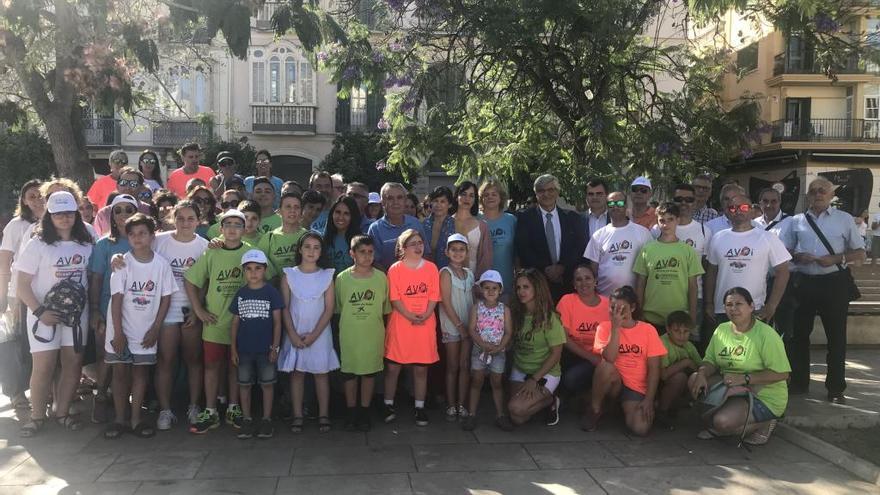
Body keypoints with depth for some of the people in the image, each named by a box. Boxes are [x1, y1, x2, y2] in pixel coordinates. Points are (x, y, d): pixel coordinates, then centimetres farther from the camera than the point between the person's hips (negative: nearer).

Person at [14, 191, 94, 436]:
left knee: (74, 363, 6)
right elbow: (23, 285, -7)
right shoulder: (37, 245, -6)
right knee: (43, 367, -3)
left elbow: (93, 277, 12)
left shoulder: (86, 244, 5)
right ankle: (37, 416, 14)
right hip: (45, 315, -3)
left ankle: (62, 412, 21)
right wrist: (40, 311, -17)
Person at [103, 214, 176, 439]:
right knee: (120, 372, 6)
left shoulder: (161, 264, -5)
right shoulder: (123, 262, -9)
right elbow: (116, 299, -9)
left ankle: (136, 419, 17)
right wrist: (118, 332, -12)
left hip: (147, 331, 1)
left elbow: (166, 298, 0)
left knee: (141, 371, 8)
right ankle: (120, 419, 17)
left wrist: (155, 328, -4)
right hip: (122, 329, -1)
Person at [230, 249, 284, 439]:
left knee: (267, 383, 6)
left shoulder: (272, 293, -4)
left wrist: (275, 346, -9)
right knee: (244, 384, 10)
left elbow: (277, 322, -4)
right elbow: (235, 323, 7)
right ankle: (247, 420, 21)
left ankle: (266, 420, 16)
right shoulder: (241, 294, 4)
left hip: (265, 349, -3)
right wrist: (233, 348, 3)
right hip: (244, 349, 3)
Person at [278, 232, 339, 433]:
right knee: (297, 373, 6)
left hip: (320, 333, 0)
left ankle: (323, 415, 13)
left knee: (321, 373, 5)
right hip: (295, 333, 0)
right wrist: (293, 334, -11)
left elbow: (329, 308, -4)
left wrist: (313, 335, -11)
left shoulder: (326, 276, -1)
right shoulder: (289, 275, -1)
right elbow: (285, 307, -3)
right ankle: (298, 415, 13)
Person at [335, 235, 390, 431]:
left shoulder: (381, 278, -2)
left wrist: (384, 336, 6)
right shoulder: (342, 278, -4)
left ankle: (365, 412, 25)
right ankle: (351, 412, 24)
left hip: (373, 335, 1)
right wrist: (348, 324, 3)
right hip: (349, 336, 0)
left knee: (369, 372, 10)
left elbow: (385, 309, 5)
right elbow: (338, 308, 5)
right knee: (349, 373, 9)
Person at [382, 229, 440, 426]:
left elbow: (434, 297, 2)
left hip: (425, 325, 2)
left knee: (421, 368, 8)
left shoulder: (431, 268, 4)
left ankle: (420, 408, 19)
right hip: (400, 325, -2)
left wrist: (425, 315, -13)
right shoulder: (395, 269, -2)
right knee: (393, 367, 4)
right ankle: (389, 405, 19)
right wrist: (411, 316, -16)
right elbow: (395, 299, -7)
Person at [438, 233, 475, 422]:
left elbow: (472, 299, 12)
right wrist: (460, 325, -12)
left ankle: (461, 405, 14)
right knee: (452, 367, 3)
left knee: (465, 366, 6)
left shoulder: (469, 273, 9)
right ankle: (451, 406, 11)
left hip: (468, 325, 5)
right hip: (451, 326, -4)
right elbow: (446, 303, -11)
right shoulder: (446, 272, -8)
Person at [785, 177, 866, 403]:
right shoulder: (796, 221, 8)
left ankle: (836, 388, 16)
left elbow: (860, 253, 3)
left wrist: (837, 258, -14)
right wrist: (797, 256, -8)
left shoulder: (844, 219, 2)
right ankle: (799, 382, 23)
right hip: (804, 283, 2)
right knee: (799, 333, 10)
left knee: (836, 336, 5)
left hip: (834, 283, -2)